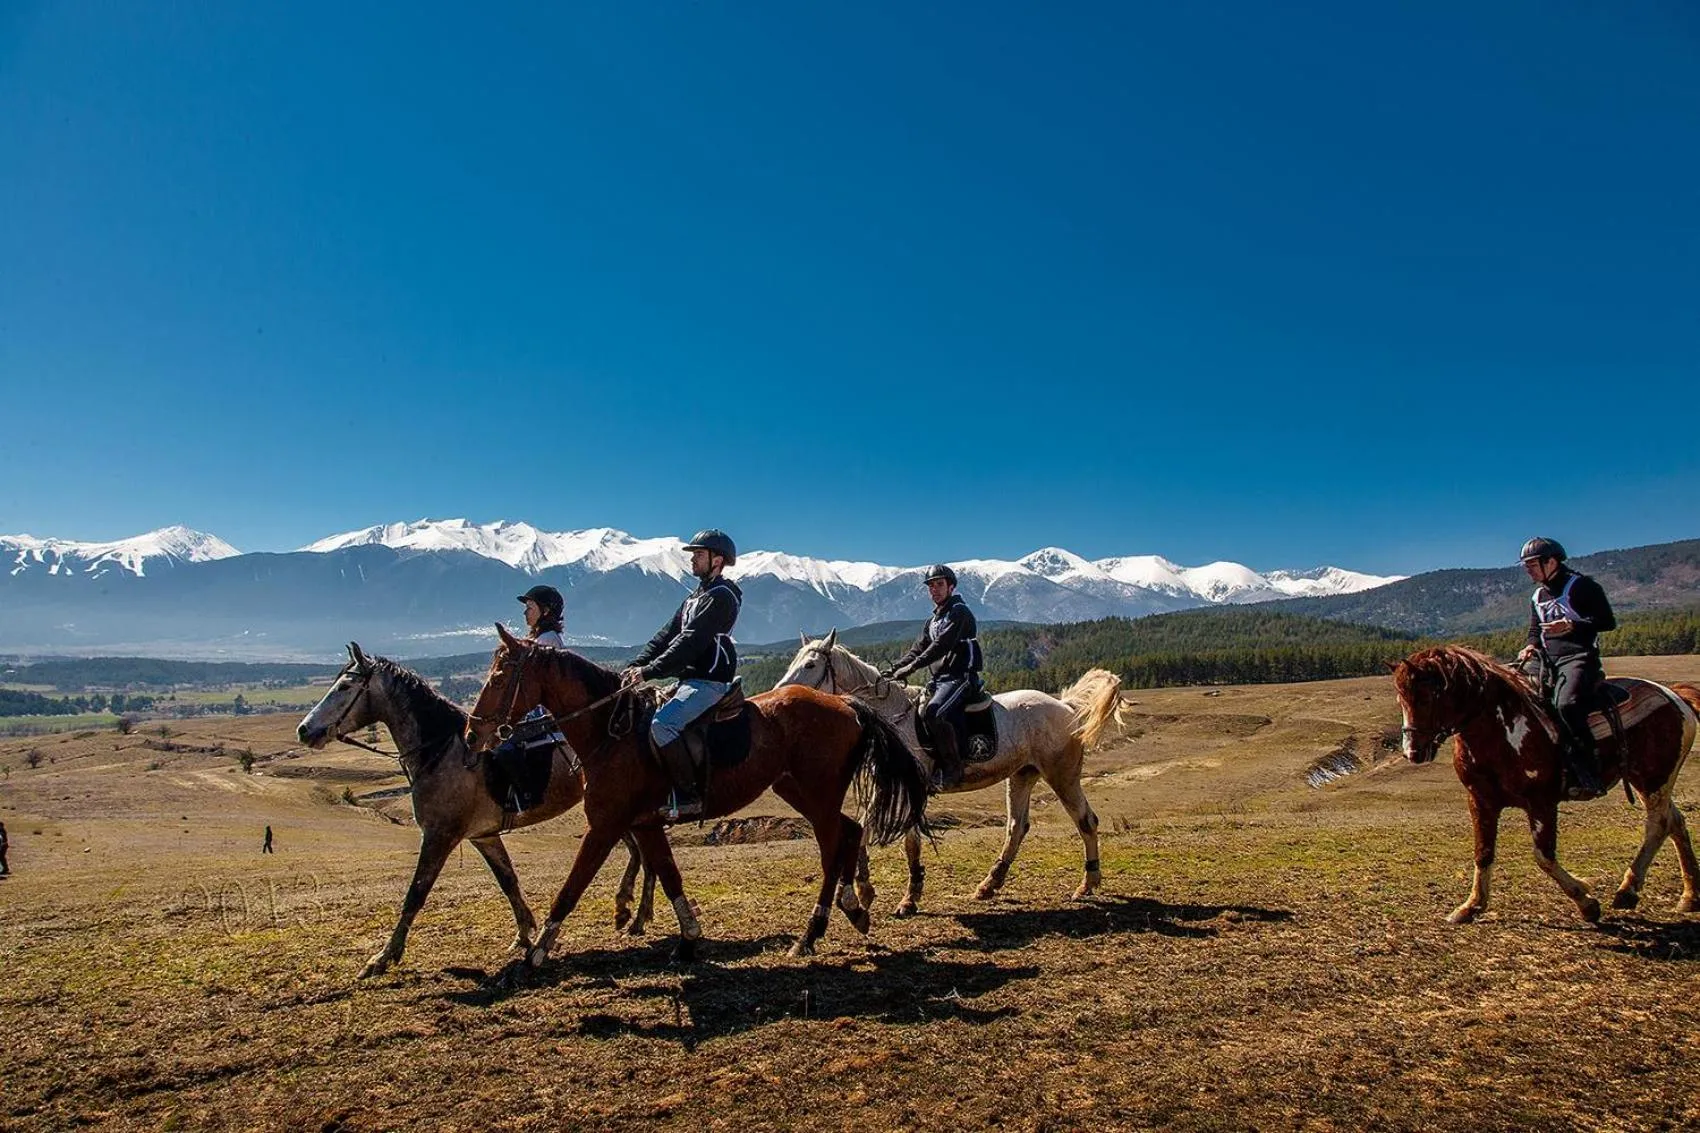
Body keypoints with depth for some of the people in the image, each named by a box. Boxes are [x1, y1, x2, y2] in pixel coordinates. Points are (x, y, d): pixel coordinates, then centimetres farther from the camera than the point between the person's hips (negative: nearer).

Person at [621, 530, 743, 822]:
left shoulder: (721, 596, -11)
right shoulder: (697, 596, 21)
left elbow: (691, 642, -20)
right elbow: (667, 634, 16)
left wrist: (650, 671, -23)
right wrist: (636, 665, 3)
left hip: (709, 680, -11)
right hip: (691, 679, 11)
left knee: (663, 723, -26)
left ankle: (688, 797, -21)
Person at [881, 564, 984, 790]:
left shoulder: (959, 611, -5)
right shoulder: (932, 621, 23)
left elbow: (941, 645, -17)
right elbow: (918, 649, 16)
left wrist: (912, 667, -23)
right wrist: (893, 670, 0)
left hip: (960, 677, -9)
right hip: (940, 680, 9)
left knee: (934, 713, -31)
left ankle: (953, 769, -20)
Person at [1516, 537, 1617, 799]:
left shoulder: (1581, 586, -2)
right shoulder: (1538, 597, 21)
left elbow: (1608, 621, -6)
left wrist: (1572, 626, -20)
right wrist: (1531, 646, 4)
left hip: (1578, 657, -8)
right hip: (1547, 660, 8)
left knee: (1567, 705, -33)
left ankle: (1588, 777, -28)